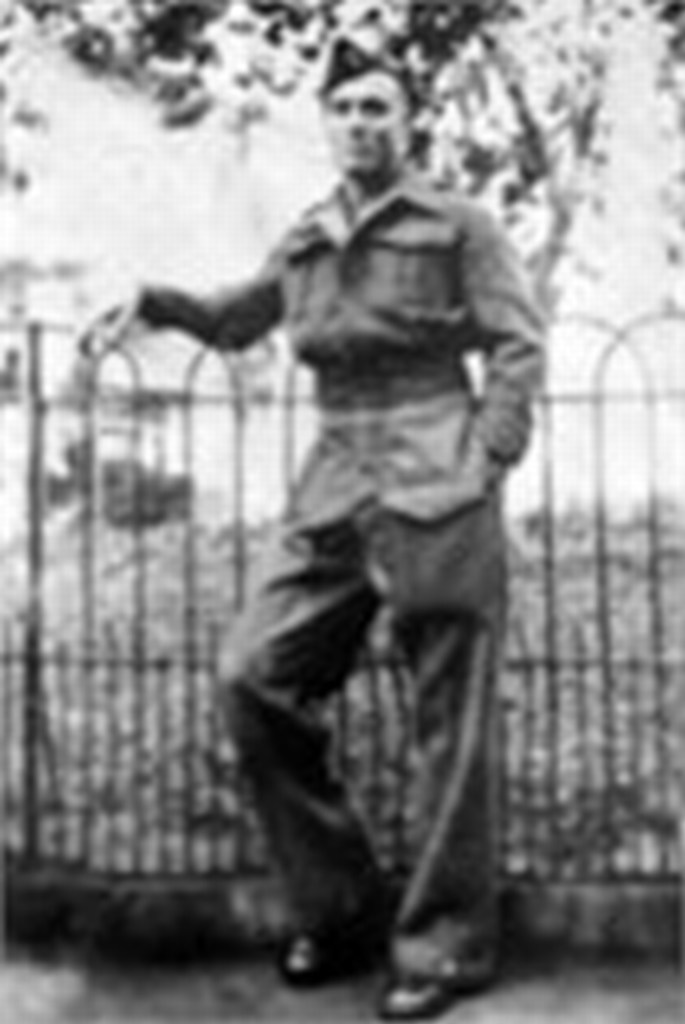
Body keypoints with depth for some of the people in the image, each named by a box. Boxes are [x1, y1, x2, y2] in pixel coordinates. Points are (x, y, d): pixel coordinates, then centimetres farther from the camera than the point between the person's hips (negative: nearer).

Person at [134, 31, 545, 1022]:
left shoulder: (457, 226, 3)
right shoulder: (304, 244, 17)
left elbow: (518, 348, -2)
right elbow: (233, 320, 30)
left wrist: (485, 464, -13)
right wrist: (154, 301, 12)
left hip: (434, 480, -5)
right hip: (336, 482, 5)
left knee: (450, 718, -2)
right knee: (255, 676, -3)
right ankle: (338, 909, 12)